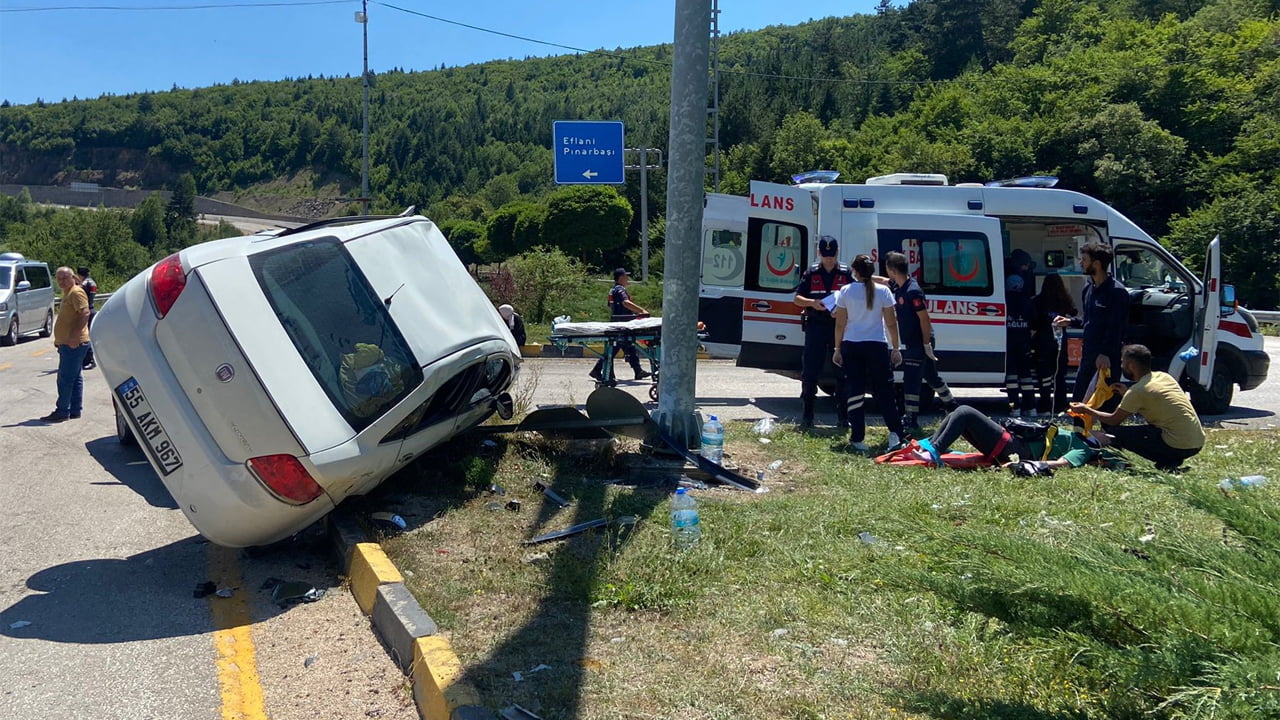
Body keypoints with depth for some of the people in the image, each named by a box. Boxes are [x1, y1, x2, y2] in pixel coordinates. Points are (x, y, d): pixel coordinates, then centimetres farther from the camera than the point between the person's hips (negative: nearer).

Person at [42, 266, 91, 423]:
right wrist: (59, 339, 21)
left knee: (65, 378, -8)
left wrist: (74, 336, -29)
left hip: (73, 344, -11)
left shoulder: (76, 293, -12)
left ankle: (62, 411, -4)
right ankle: (75, 410, 16)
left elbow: (85, 313, -25)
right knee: (75, 377, 12)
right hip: (67, 343, 11)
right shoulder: (67, 293, 21)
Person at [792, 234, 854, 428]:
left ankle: (842, 417, 11)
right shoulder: (811, 273, 7)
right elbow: (797, 298, 5)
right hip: (816, 326, 0)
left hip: (840, 326, 0)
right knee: (809, 372, -1)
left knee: (842, 372, 3)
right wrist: (812, 303, -15)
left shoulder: (846, 273, 6)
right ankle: (806, 416, 8)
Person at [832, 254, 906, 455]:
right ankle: (895, 434, 0)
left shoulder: (846, 291, -2)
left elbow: (840, 324, 0)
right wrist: (896, 349, 7)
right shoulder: (883, 291, -3)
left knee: (854, 393, 4)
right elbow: (891, 324, -1)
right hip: (876, 346, -1)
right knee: (884, 393, 9)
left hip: (851, 346, 1)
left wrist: (838, 349, 8)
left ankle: (857, 439, 2)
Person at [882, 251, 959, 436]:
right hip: (911, 343, 10)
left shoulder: (913, 291, -22)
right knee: (931, 377, 21)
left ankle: (910, 421, -7)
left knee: (911, 382, -9)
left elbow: (924, 319, -21)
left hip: (919, 343, -10)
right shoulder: (897, 286, 4)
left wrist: (927, 345, -19)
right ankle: (953, 407, 37)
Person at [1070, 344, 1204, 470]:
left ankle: (1166, 461, -4)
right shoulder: (1164, 376, 10)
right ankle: (1171, 460, 14)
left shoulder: (1137, 391, -11)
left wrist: (1086, 410, 13)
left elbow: (1114, 420, 1)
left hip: (1178, 447, -8)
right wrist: (1126, 394, 28)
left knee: (1115, 433, 0)